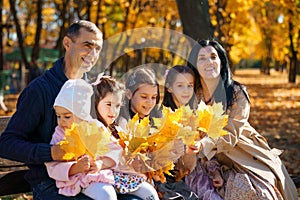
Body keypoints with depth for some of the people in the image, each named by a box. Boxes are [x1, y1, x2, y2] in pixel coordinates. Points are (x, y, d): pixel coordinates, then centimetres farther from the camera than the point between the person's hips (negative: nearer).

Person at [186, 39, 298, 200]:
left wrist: (204, 144, -37)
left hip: (250, 158, -1)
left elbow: (231, 135, -18)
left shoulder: (237, 92, -9)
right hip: (221, 164, 1)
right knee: (237, 187, -26)